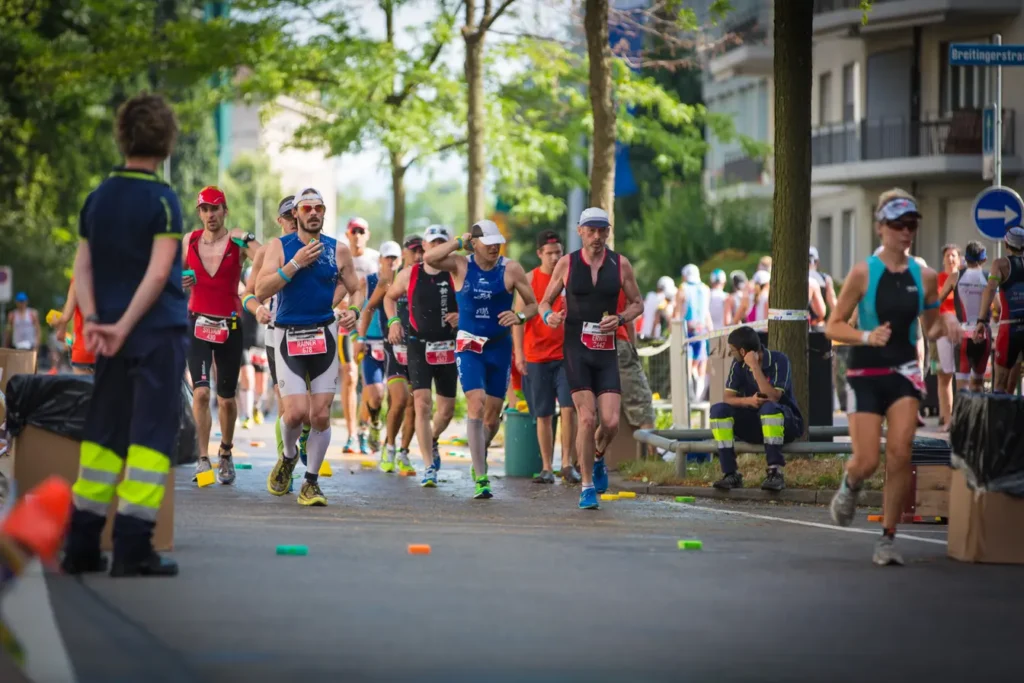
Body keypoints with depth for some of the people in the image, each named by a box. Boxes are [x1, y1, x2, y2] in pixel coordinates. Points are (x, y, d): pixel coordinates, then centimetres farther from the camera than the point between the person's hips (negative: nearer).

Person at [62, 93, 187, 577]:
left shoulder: (98, 198, 10)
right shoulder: (161, 200, -9)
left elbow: (83, 267, 6)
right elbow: (159, 272, -16)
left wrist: (92, 318, -4)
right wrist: (124, 326, -15)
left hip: (112, 338, 6)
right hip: (159, 333, -6)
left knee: (103, 434, 12)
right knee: (152, 434, -3)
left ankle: (81, 546, 13)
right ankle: (132, 549, -8)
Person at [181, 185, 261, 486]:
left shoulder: (238, 240, -5)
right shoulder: (189, 240, 3)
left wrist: (250, 242, -32)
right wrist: (180, 281, -3)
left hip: (230, 325, -1)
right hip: (198, 323, 1)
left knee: (226, 398, 8)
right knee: (201, 392, -15)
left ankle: (226, 454, 30)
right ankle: (203, 459, -9)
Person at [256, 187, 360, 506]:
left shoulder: (338, 250, 6)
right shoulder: (279, 247, 1)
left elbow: (355, 289, 16)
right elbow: (261, 291, -9)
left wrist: (353, 311, -6)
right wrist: (296, 263, -16)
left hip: (324, 335, 2)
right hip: (288, 336, -2)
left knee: (321, 415, -2)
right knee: (295, 411, -13)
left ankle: (311, 482, 13)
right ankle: (288, 457, 19)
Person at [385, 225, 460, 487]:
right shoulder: (409, 275, 3)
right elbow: (390, 297, 20)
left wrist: (462, 316, -16)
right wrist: (394, 321, 4)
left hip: (448, 348, 1)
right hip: (419, 345, -1)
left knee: (447, 409, 9)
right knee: (422, 404, -15)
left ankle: (432, 441, 42)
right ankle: (429, 467, -14)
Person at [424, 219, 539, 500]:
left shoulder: (511, 269, -4)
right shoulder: (461, 265, -5)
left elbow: (533, 305, 3)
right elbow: (429, 258, -22)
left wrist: (519, 316, -18)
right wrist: (460, 242, -14)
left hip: (500, 345, 2)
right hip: (469, 344, -2)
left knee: (493, 412, 9)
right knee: (476, 405, -17)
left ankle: (479, 461, 37)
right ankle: (480, 477, -17)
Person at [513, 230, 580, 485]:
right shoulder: (530, 279, 2)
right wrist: (519, 353, -11)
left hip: (566, 355, 0)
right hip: (536, 356, 0)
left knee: (568, 408, -13)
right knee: (543, 414, 4)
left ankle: (567, 463, -4)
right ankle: (547, 468, 10)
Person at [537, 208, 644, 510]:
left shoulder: (620, 264, 4)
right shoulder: (567, 263, 2)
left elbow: (637, 303, 12)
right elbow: (545, 301, 10)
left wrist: (620, 319, -9)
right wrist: (548, 316, -14)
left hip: (606, 351, 2)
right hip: (576, 349, -2)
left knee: (611, 422, -9)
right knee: (587, 418, -12)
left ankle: (598, 458, 26)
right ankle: (587, 487, 1)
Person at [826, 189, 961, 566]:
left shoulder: (924, 277, 3)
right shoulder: (863, 273, -7)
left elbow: (930, 328, 16)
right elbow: (833, 326, -5)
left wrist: (945, 324, -7)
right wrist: (867, 337, -22)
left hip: (905, 372, 2)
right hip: (866, 374, -2)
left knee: (900, 453, -12)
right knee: (867, 461, -5)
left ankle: (887, 538, 1)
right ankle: (850, 486, 34)